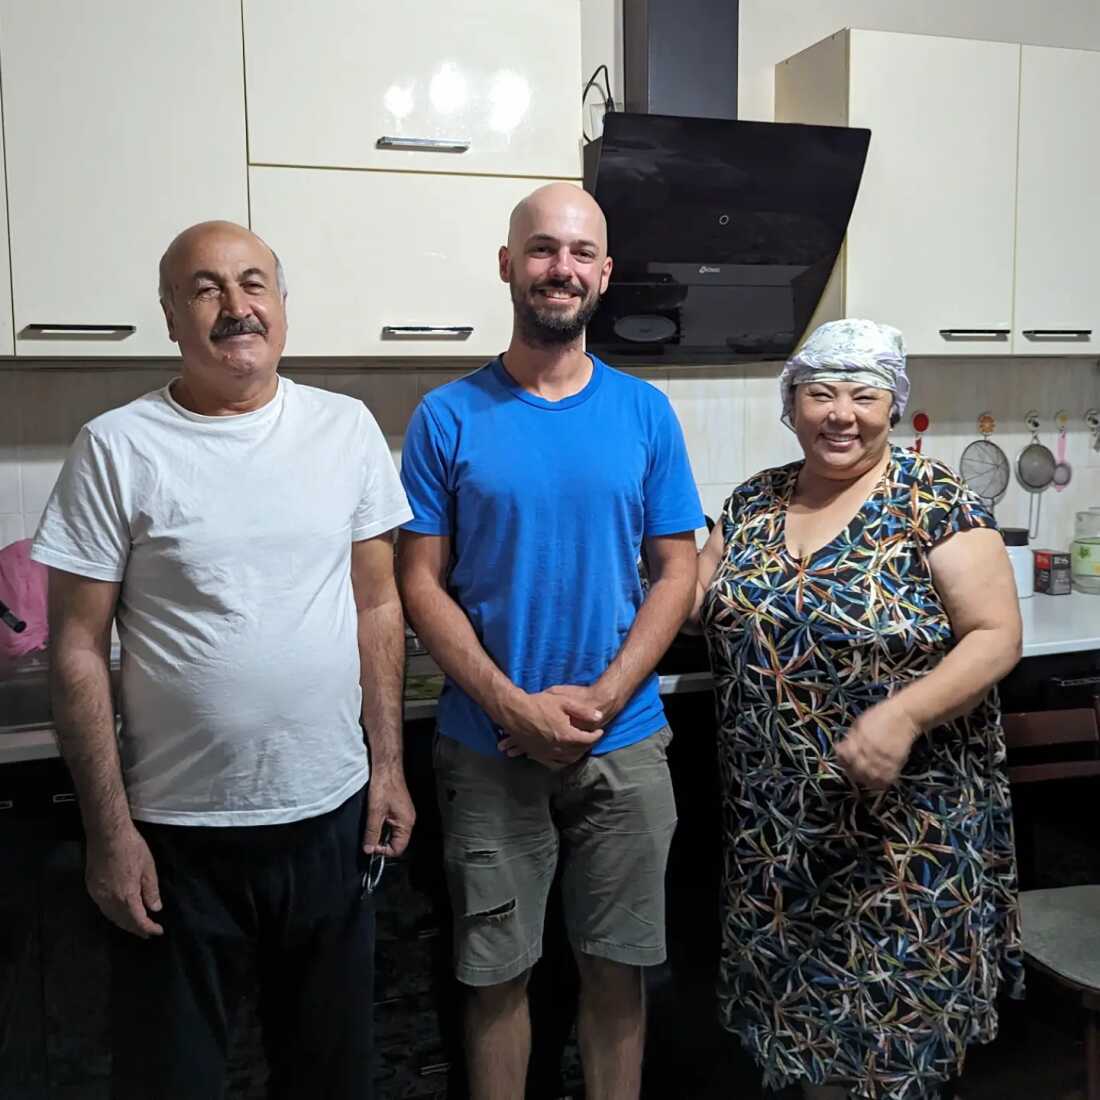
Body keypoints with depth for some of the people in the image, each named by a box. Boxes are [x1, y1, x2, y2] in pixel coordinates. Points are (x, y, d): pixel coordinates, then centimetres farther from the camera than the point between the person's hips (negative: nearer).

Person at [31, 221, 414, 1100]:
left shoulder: (346, 428, 1)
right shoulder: (118, 448, -8)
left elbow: (377, 606, 5)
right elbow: (79, 650, -6)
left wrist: (388, 766, 2)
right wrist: (110, 830, -7)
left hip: (331, 819, 3)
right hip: (177, 834, -2)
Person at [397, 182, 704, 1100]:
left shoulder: (645, 413, 2)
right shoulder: (449, 417, -3)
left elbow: (676, 572, 1)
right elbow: (421, 584, -5)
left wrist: (601, 701, -12)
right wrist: (517, 708, -15)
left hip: (623, 743, 2)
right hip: (489, 747, -1)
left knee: (617, 967, 14)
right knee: (498, 973, 12)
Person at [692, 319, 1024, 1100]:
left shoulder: (935, 502, -11)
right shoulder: (753, 502, 4)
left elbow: (997, 635, -14)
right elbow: (696, 597, 12)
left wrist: (904, 713, -28)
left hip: (907, 820, -4)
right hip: (777, 819, 5)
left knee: (896, 1002, 9)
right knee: (801, 995, 18)